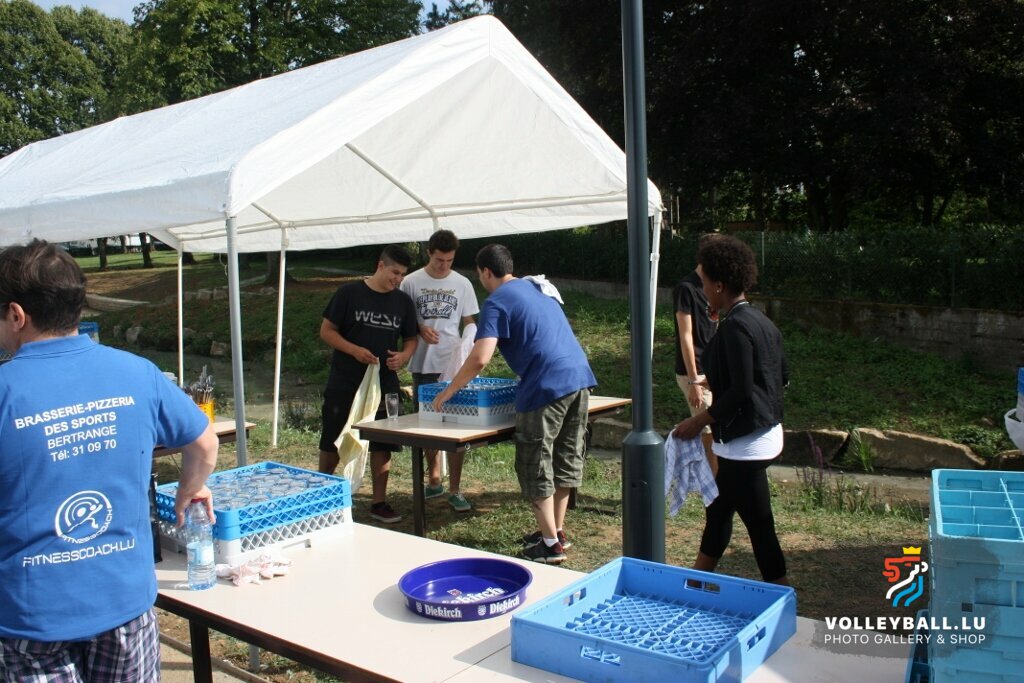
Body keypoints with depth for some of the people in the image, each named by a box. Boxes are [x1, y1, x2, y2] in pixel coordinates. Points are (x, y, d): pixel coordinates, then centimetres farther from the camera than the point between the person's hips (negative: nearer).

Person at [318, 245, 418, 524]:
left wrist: (403, 356, -9)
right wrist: (354, 350, -18)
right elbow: (326, 331, -4)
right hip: (344, 384, -3)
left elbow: (411, 339, 13)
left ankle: (379, 503, 16)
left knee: (382, 444, 4)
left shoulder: (403, 301, 5)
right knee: (332, 443, 7)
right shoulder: (349, 293, -5)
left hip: (384, 384, 3)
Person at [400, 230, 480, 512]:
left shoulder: (462, 284, 2)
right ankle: (434, 481, 29)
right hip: (423, 365, 1)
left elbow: (469, 324, 6)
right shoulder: (412, 282, 1)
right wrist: (420, 329, -13)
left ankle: (454, 490, 2)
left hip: (454, 364, -1)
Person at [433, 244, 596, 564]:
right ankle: (557, 530, 29)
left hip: (548, 387, -8)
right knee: (567, 459, 17)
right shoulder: (537, 287, 21)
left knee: (535, 467, 5)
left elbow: (480, 358, -15)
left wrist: (449, 390, -3)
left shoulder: (496, 302, -4)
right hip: (580, 377, 8)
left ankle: (550, 544, 10)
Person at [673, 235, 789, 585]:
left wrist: (699, 421, -13)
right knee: (719, 507, 22)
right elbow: (782, 376, 15)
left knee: (758, 524, 1)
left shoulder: (734, 327, -20)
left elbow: (741, 391, -24)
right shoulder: (761, 321, 8)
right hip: (765, 431, 11)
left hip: (745, 442, -11)